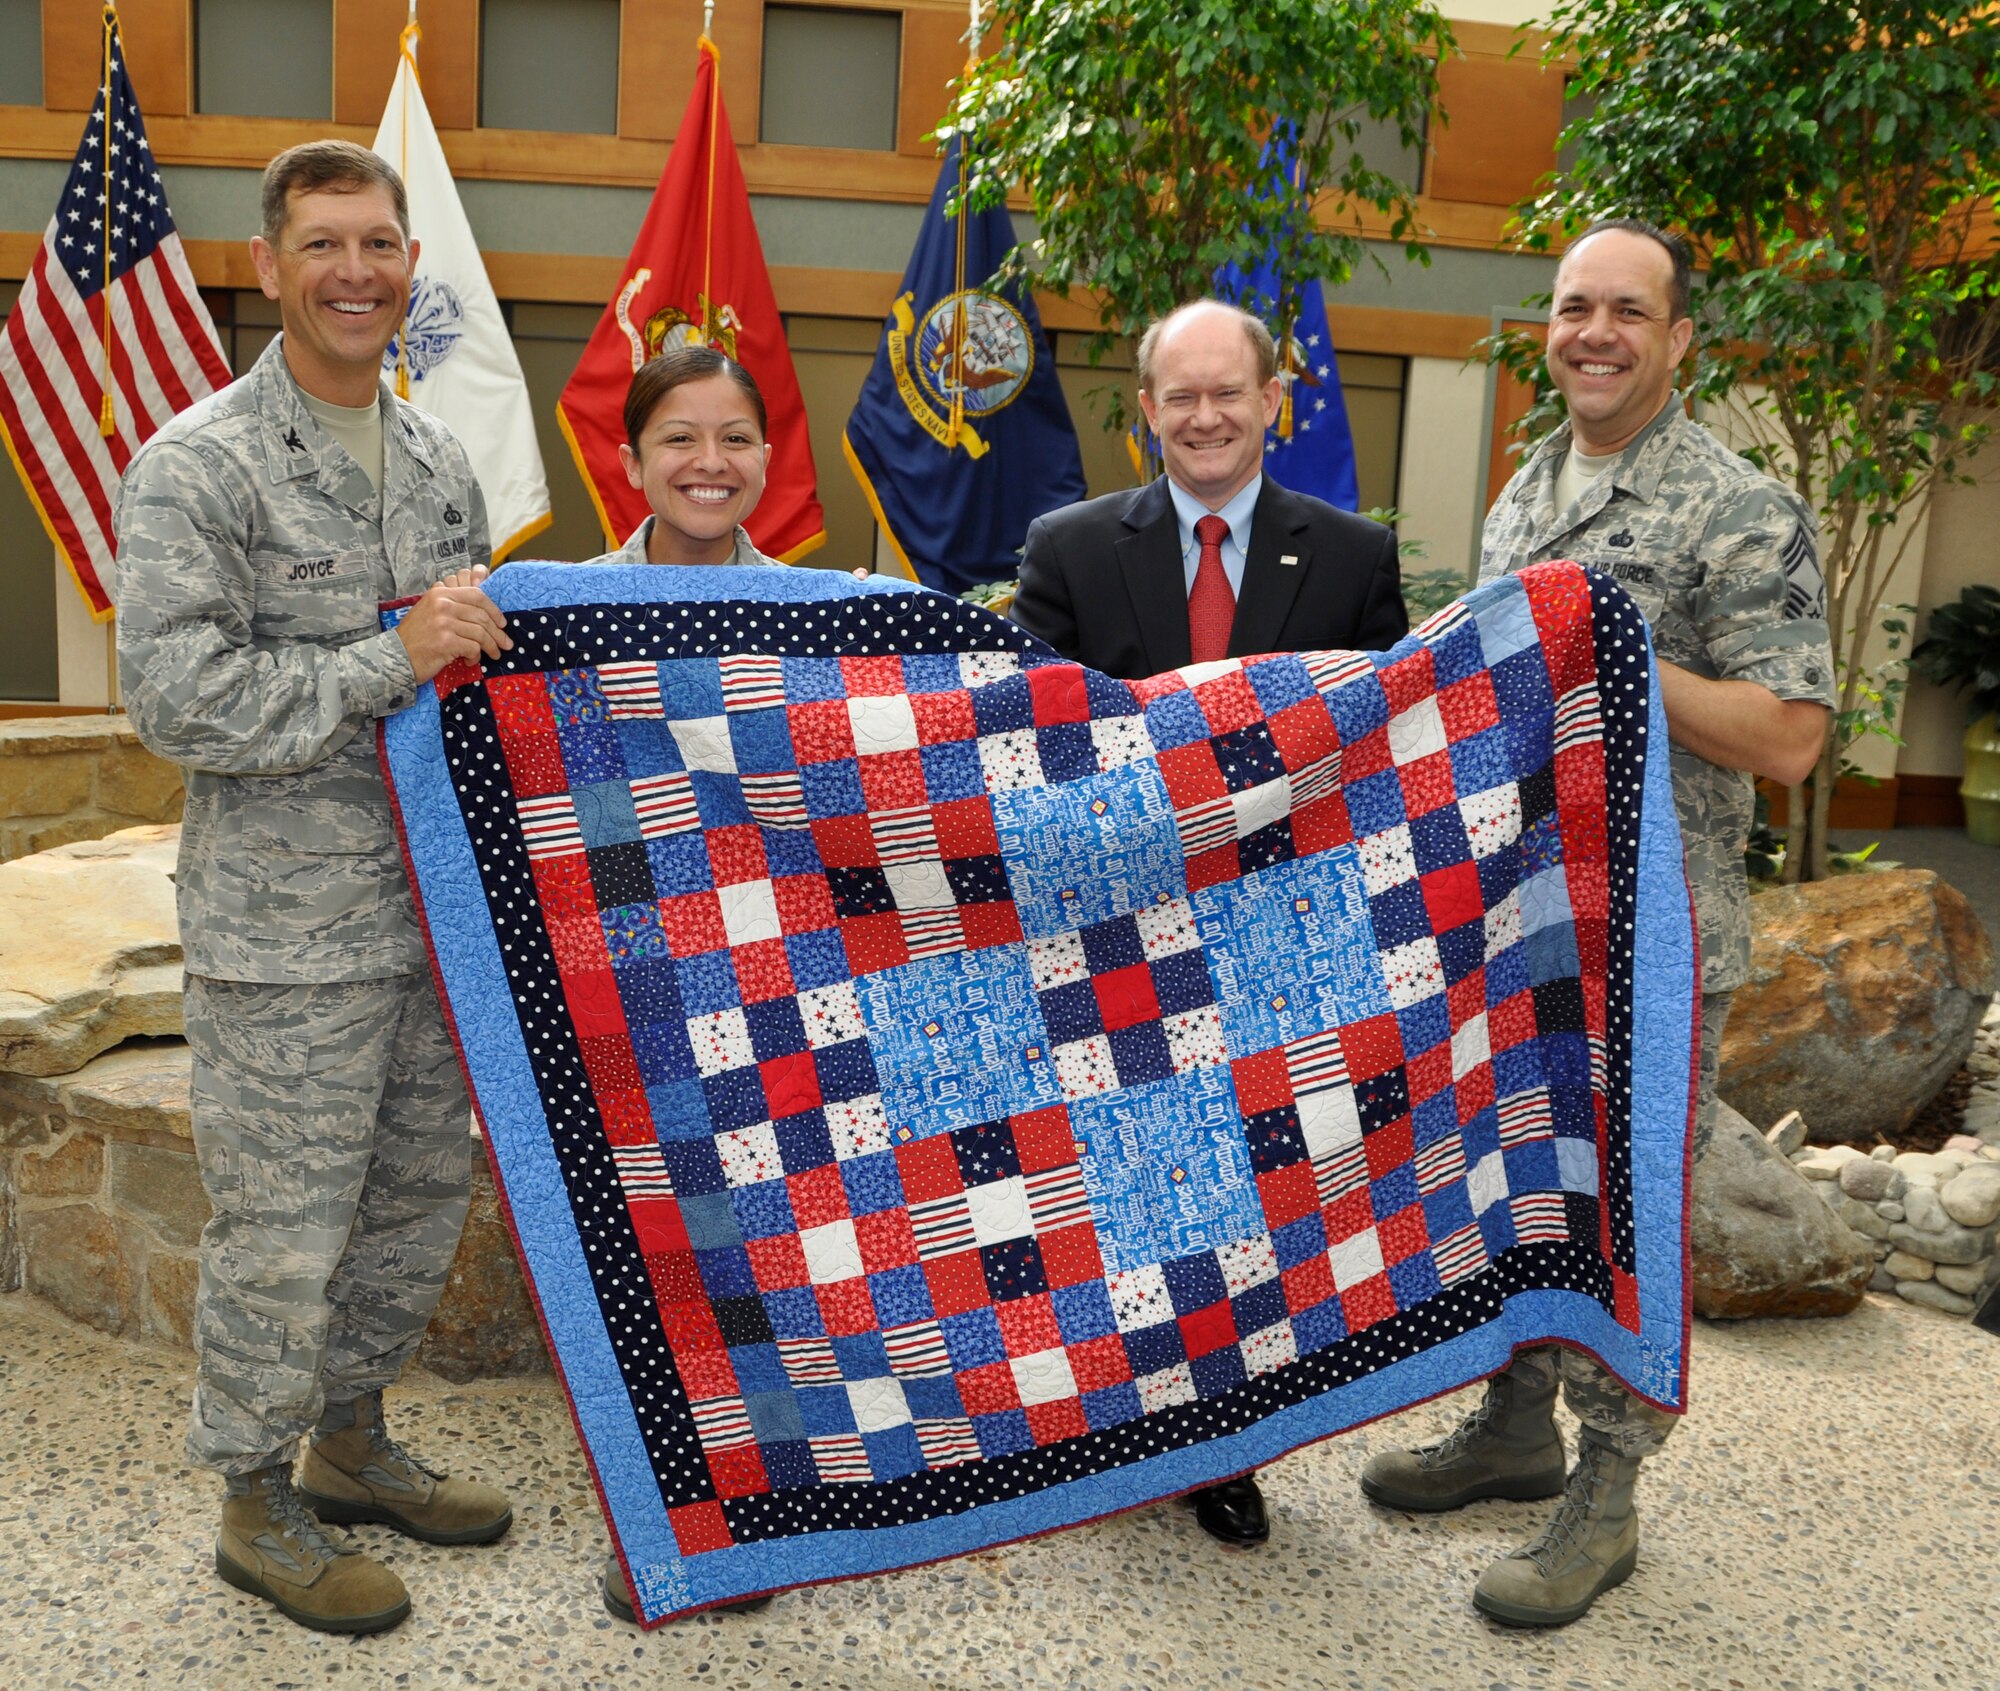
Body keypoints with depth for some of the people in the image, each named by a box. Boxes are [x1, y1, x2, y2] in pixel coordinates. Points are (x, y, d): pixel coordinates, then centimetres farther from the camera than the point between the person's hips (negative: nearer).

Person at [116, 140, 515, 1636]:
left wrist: (476, 641, 2)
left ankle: (350, 1439, 39)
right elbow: (178, 701, -17)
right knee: (285, 1230, 4)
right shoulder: (198, 465, -9)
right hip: (284, 930, -7)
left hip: (435, 905, 7)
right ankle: (257, 1501, 26)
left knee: (422, 1194, 17)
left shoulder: (440, 457, 11)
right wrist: (393, 659, -21)